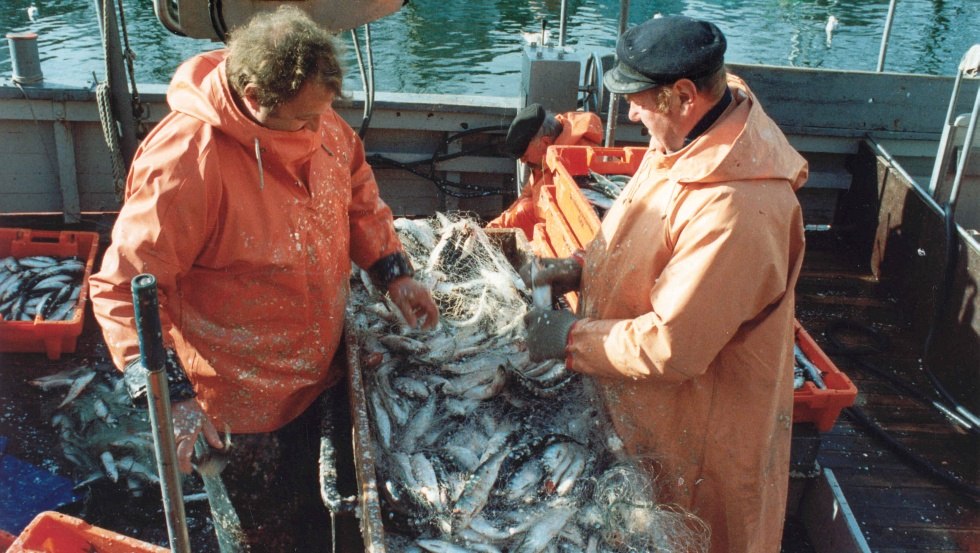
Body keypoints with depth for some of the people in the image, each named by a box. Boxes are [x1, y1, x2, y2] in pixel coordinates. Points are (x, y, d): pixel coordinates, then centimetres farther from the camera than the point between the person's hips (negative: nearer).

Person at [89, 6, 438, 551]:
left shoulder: (319, 122, -10)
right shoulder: (184, 162, -32)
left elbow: (358, 193, 8)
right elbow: (124, 287, -28)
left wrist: (394, 271, -1)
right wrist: (169, 393, -33)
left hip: (322, 368, 6)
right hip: (245, 399, -6)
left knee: (317, 493, 29)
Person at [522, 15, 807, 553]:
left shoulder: (736, 208, -36)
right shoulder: (692, 138, -5)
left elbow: (672, 347, -32)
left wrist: (571, 339, -20)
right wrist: (581, 267, -3)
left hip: (701, 423, -8)